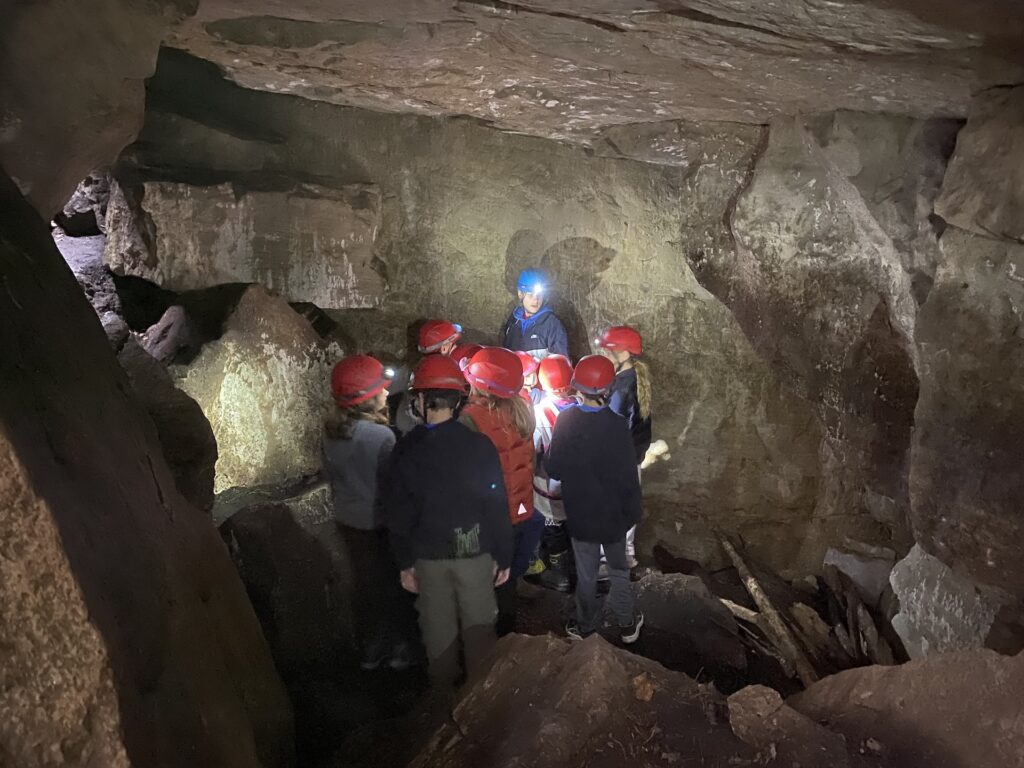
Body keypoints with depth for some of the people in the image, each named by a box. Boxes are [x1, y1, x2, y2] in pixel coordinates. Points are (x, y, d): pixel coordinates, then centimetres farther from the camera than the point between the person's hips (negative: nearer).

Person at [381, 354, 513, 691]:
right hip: (474, 553, -2)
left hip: (428, 555, 2)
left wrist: (405, 562, 8)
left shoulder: (405, 451, -9)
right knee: (478, 624, 14)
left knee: (438, 627, 18)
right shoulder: (479, 446, -15)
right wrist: (503, 557, -1)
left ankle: (444, 689, 35)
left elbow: (398, 515, -3)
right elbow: (497, 508, -12)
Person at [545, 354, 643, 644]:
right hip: (613, 513, -1)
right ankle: (627, 624, 33)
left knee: (586, 572, 18)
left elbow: (553, 468, -8)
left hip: (579, 514, 1)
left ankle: (586, 624, 32)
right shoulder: (616, 426, -24)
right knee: (618, 570, 19)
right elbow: (628, 478, -17)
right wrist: (632, 512, -2)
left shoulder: (565, 420, -17)